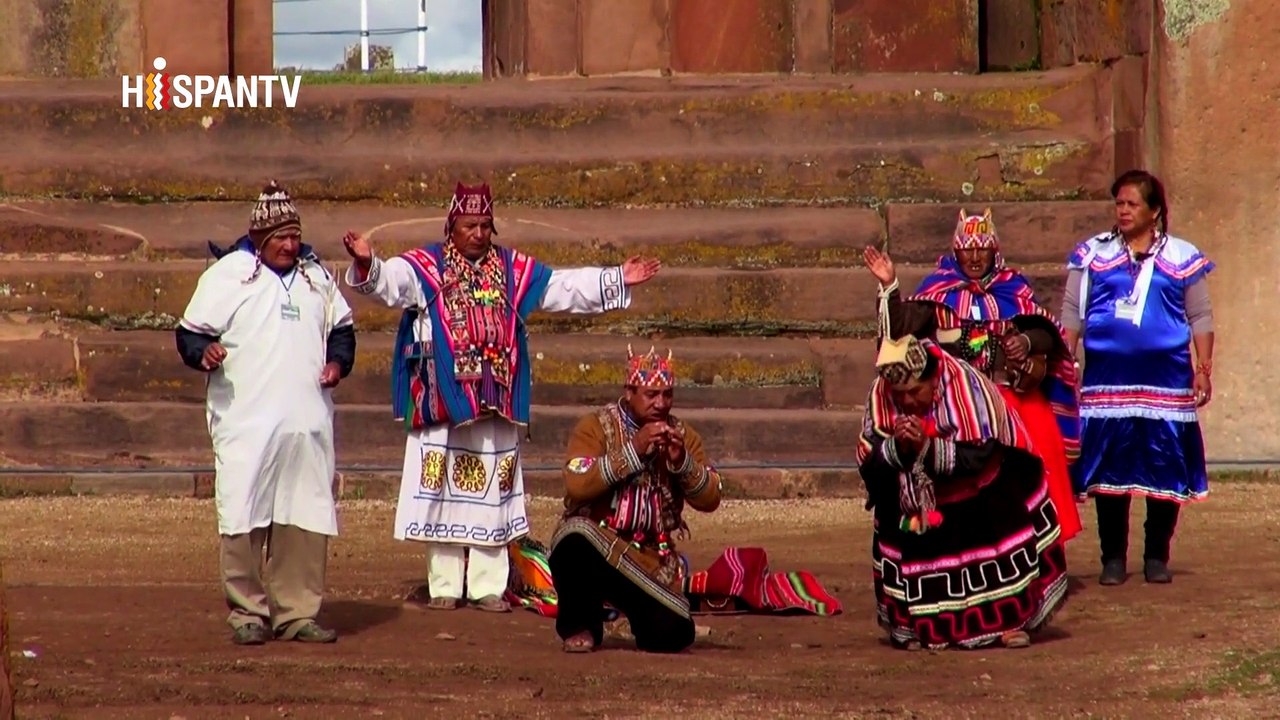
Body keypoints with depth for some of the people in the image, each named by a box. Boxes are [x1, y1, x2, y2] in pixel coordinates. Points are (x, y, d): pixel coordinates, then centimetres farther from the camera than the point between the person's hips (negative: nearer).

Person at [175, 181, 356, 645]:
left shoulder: (316, 276, 16)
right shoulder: (227, 275, 1)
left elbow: (341, 327, 26)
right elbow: (190, 332, 0)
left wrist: (338, 361, 7)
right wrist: (203, 352, -21)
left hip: (307, 423, 4)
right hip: (246, 423, -4)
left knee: (307, 520, 3)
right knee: (243, 521, -6)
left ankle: (297, 612, 10)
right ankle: (247, 613, 3)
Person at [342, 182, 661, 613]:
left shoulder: (515, 271, 12)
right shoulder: (425, 268, -1)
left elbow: (567, 287, 15)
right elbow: (388, 282, -17)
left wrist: (617, 279, 9)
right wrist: (367, 264, -38)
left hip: (497, 406, 3)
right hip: (442, 402, -3)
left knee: (492, 495, 4)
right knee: (443, 494, 0)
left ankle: (488, 586, 9)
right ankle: (444, 586, 6)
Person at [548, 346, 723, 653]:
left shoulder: (683, 435, 6)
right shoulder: (596, 426, -5)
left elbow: (709, 500, -1)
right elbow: (577, 486, -21)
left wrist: (682, 461, -18)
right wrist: (633, 451, -24)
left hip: (650, 560, 3)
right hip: (594, 546, -3)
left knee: (672, 634, -18)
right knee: (576, 541, -38)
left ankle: (643, 609, 22)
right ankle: (579, 626, -9)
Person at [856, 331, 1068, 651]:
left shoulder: (966, 385, -30)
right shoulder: (880, 394, -19)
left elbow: (980, 456, -31)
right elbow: (867, 461, -18)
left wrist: (926, 447, -42)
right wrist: (897, 446, -38)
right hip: (918, 495, 3)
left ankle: (1010, 619, 3)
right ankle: (918, 625, 3)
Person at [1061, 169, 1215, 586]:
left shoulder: (1182, 258, 7)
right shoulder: (1093, 255, 7)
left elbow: (1201, 317, 10)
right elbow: (1072, 313, 6)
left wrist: (1204, 369, 1)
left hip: (1166, 383, 0)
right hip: (1108, 382, 0)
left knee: (1166, 471, 1)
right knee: (1109, 470, 1)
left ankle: (1157, 556, 13)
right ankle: (1113, 558, 10)